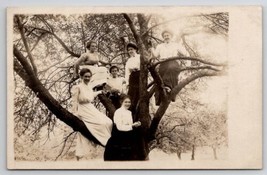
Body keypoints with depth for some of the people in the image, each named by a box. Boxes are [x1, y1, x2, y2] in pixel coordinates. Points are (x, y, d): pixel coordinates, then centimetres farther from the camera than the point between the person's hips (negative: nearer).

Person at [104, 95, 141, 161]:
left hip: (127, 138, 8)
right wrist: (132, 125, -20)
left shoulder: (129, 112, 13)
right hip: (119, 138, -8)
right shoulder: (118, 112, -12)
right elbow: (119, 127, -18)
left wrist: (135, 124, -2)